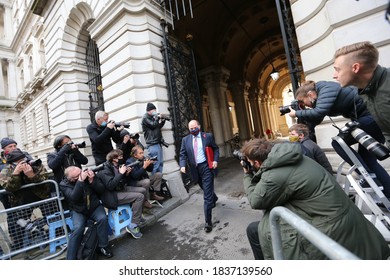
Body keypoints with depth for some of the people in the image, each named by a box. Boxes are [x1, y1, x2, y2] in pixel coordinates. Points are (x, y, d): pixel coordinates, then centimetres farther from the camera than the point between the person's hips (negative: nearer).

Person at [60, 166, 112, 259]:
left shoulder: (89, 174, -10)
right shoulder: (64, 184, -12)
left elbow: (101, 190, -10)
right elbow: (74, 198, -29)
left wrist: (92, 181, -27)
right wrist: (80, 181, -38)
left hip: (94, 206, 1)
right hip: (78, 210, -1)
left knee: (103, 218, -25)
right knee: (78, 228, -27)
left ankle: (102, 247, -5)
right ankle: (70, 258, -8)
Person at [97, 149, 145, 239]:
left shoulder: (117, 166, 5)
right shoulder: (105, 170, -18)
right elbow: (110, 186, -29)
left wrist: (126, 174, -4)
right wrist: (120, 173, -27)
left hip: (121, 189, 9)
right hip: (112, 195, -9)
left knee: (143, 190, 4)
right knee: (139, 196, -21)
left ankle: (137, 216, 17)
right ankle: (133, 226, -12)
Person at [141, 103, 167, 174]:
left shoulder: (152, 117, 18)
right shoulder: (145, 118, -6)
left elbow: (159, 127, 23)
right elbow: (153, 125, -16)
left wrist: (162, 120, 8)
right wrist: (158, 118, -4)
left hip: (158, 142, 9)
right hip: (152, 144, -9)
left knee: (160, 162, 12)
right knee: (156, 163, -10)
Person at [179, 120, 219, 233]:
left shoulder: (208, 136, 0)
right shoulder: (185, 140, 5)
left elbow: (216, 149, 6)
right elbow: (183, 154, 1)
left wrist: (215, 160, -8)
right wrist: (183, 165, -15)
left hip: (206, 167, -3)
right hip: (195, 169, 4)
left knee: (207, 195, -3)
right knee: (206, 190, 24)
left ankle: (208, 221, 7)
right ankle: (213, 198, 57)